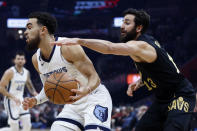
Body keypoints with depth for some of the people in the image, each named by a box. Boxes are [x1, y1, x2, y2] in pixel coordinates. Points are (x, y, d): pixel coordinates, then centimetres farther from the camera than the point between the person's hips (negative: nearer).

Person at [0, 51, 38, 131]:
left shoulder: (26, 72, 6)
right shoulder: (10, 72, -14)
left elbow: (29, 84, 25)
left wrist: (34, 92, 4)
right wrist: (13, 97, -24)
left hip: (21, 101, 7)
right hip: (11, 102, -7)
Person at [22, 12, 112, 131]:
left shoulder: (67, 48, -21)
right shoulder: (36, 60, 3)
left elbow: (94, 77, -20)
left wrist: (86, 90, -42)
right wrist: (36, 100, -3)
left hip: (94, 99, -7)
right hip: (73, 104, 7)